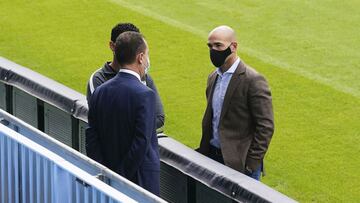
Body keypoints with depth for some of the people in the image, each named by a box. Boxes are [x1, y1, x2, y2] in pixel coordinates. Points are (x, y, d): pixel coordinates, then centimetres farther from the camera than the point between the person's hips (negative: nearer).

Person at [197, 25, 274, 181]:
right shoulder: (213, 78, 12)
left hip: (240, 162, -7)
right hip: (213, 156, 7)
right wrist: (203, 152, 12)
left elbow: (266, 126, -14)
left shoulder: (253, 80, -13)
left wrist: (251, 164, -16)